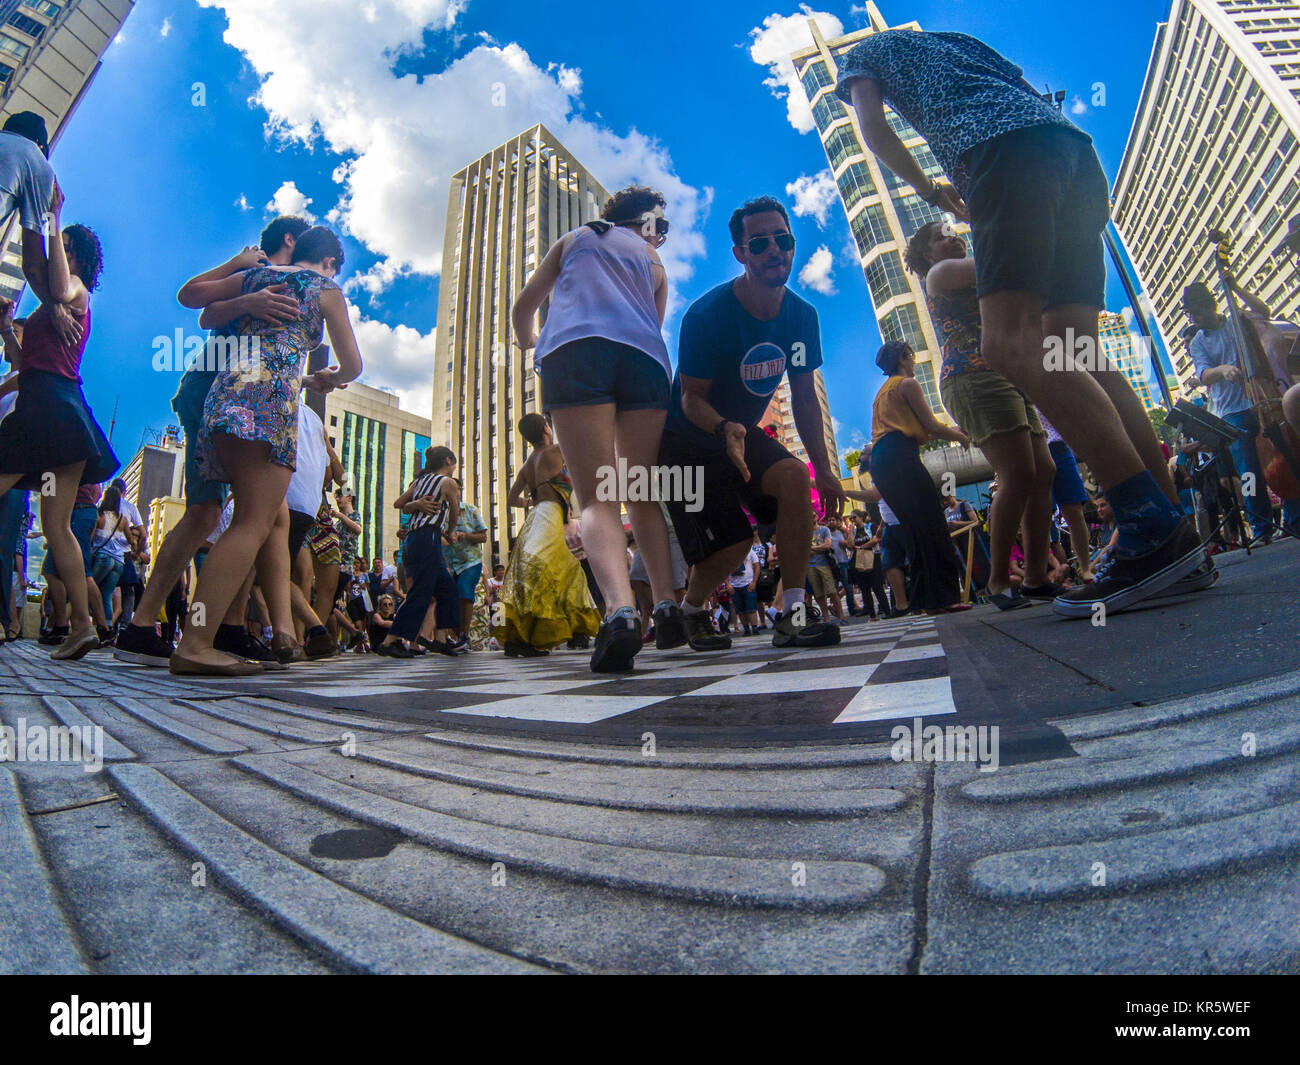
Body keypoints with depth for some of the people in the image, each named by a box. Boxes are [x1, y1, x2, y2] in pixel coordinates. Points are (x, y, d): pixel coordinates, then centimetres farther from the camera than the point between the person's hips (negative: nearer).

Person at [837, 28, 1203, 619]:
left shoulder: (864, 51, 26)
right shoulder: (952, 41, 42)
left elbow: (874, 129, 9)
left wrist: (930, 191, 20)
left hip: (1009, 148, -8)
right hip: (1077, 150, 8)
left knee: (1010, 345, -22)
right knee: (1071, 357, -1)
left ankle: (1154, 529, -34)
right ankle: (1178, 536, -8)